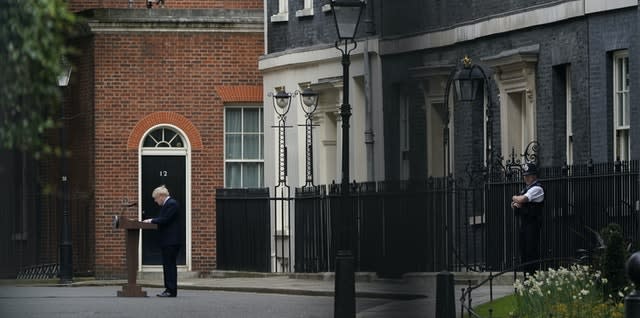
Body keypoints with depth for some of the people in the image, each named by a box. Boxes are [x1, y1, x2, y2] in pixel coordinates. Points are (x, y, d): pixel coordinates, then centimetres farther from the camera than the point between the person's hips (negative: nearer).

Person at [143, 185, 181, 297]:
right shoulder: (166, 204, 19)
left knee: (170, 265, -9)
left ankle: (171, 290, -9)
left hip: (171, 241, -11)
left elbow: (164, 220, -21)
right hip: (167, 241, 11)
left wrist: (151, 221, -11)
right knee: (167, 265, 11)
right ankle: (169, 289, 13)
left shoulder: (172, 204, -14)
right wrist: (151, 220, 6)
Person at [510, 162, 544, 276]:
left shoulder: (537, 188, -9)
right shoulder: (526, 189, 22)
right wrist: (515, 204, -1)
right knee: (523, 253, 9)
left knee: (532, 252, -10)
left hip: (532, 224, -9)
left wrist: (514, 198, 1)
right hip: (523, 224, 9)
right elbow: (514, 205, 24)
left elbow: (522, 199, -21)